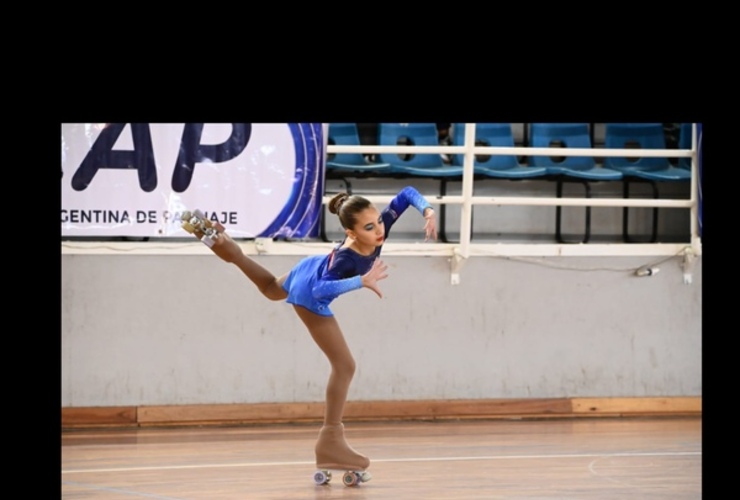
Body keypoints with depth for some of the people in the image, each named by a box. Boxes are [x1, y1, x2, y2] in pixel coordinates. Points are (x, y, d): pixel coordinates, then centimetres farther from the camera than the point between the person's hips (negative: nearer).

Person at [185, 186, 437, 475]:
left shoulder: (379, 228, -28)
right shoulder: (346, 258, -43)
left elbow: (406, 194, -17)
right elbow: (321, 290, -56)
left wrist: (427, 211, -35)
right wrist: (362, 281, -64)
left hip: (313, 270, 8)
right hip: (309, 293, -8)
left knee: (272, 290, 41)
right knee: (344, 365, -9)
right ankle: (330, 442, -5)